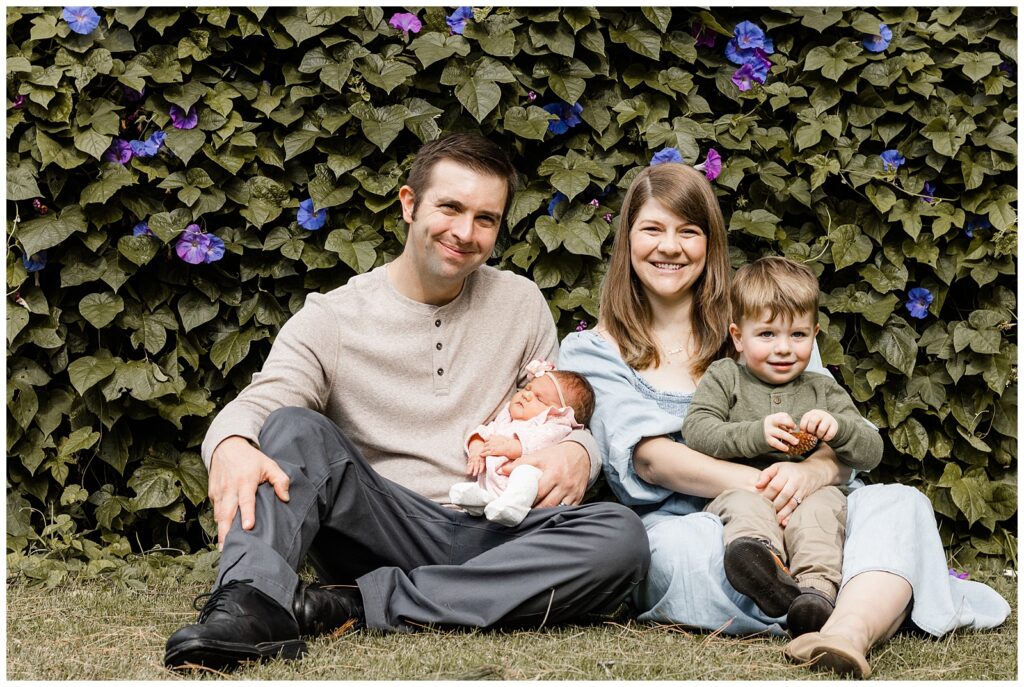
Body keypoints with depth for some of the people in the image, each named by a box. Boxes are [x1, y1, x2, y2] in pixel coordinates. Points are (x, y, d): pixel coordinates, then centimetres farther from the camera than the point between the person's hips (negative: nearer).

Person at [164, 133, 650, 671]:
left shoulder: (521, 304, 13)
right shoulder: (330, 319, 4)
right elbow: (260, 403, -11)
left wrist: (577, 454, -9)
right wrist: (231, 445, -36)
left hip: (492, 539, 2)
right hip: (380, 533, -2)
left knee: (621, 536, -29)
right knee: (297, 429, -24)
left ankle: (355, 603, -31)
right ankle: (251, 603, -49)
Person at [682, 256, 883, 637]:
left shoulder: (823, 391, 21)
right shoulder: (723, 378, 16)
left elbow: (872, 452, 13)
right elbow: (696, 433, -2)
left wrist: (837, 427, -10)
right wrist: (757, 434, -16)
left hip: (808, 493, 2)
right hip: (737, 488, -2)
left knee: (823, 505, -32)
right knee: (745, 503, -35)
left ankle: (817, 588, -56)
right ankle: (762, 558, -69)